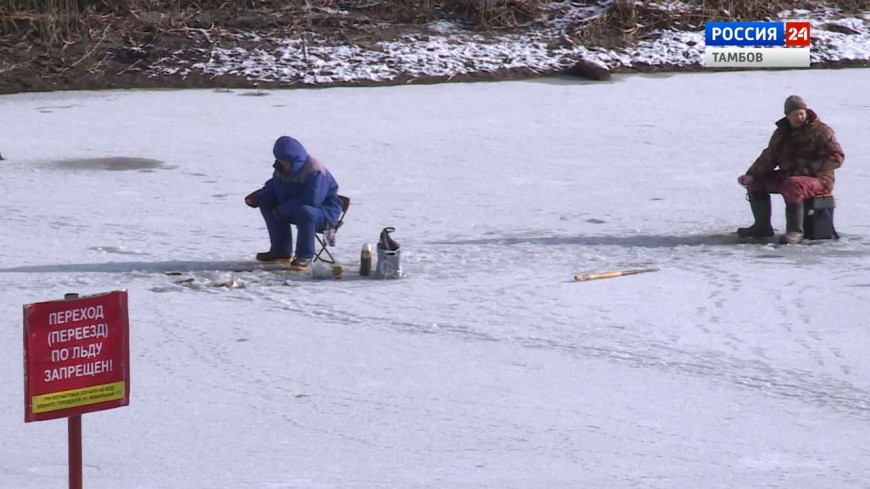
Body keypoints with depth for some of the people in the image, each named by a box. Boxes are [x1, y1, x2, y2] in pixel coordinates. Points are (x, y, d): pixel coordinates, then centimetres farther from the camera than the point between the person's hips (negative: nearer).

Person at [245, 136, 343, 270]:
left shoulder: (314, 171, -28)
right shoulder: (282, 170, -1)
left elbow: (311, 201, -35)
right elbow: (272, 188, 11)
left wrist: (284, 209, -32)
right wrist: (256, 198, -10)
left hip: (325, 213, -9)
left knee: (305, 212, -41)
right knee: (267, 204, 0)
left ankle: (305, 256, -26)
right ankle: (281, 251, 6)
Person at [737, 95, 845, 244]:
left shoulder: (820, 131, -9)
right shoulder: (782, 132, 11)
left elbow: (836, 157, -14)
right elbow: (769, 158, 14)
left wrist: (810, 169, -22)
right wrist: (751, 175, -2)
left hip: (819, 180, -8)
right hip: (787, 176, 8)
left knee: (792, 186, -39)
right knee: (756, 181, 3)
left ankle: (796, 231, -33)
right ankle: (762, 227, 10)